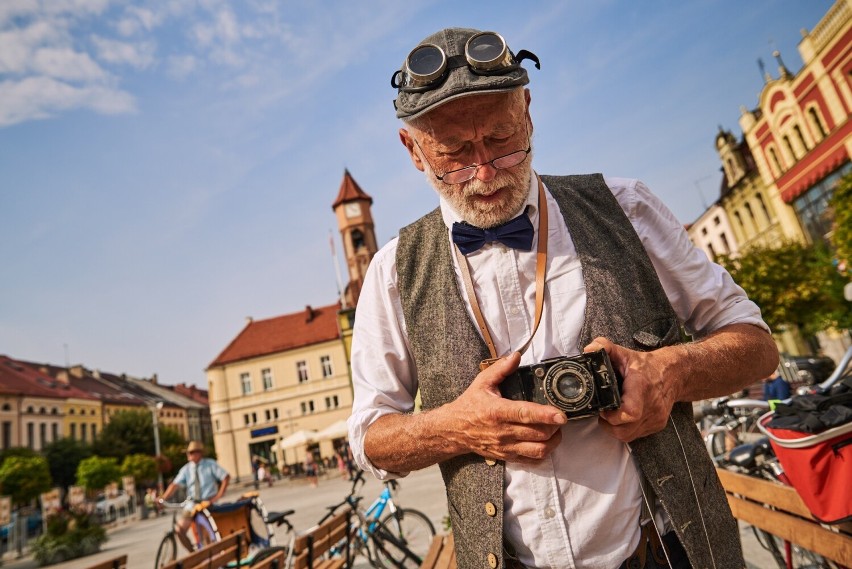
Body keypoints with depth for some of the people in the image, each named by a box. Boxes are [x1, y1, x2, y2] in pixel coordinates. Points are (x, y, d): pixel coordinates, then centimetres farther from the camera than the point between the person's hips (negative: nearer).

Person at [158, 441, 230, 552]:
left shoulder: (210, 464, -4)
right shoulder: (186, 469, 4)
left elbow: (226, 477, -6)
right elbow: (175, 484, -5)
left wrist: (218, 496, -12)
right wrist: (162, 499, -19)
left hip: (208, 502, -3)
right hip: (192, 504, 3)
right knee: (179, 530, -8)